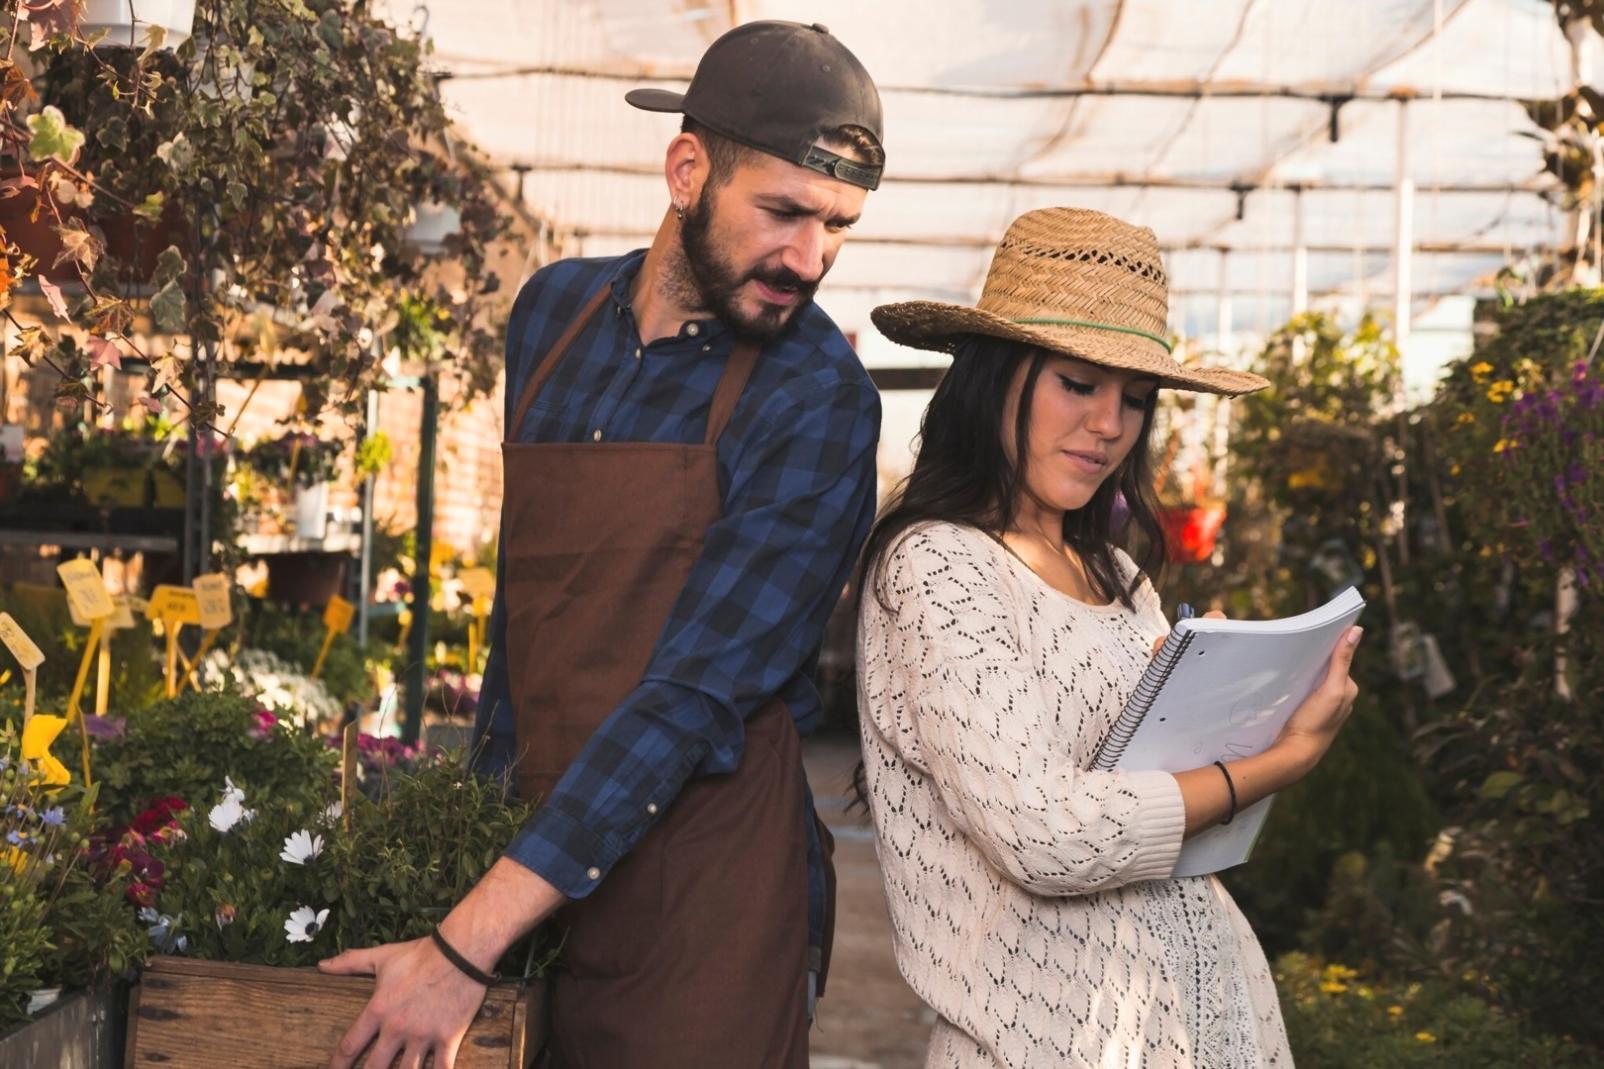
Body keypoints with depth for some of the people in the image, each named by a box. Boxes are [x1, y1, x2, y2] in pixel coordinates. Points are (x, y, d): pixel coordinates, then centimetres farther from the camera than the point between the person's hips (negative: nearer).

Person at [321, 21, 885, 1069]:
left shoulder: (821, 400, -14)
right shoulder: (556, 310, 3)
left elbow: (696, 692, -21)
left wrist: (469, 942, -25)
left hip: (703, 884, -5)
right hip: (535, 842, 5)